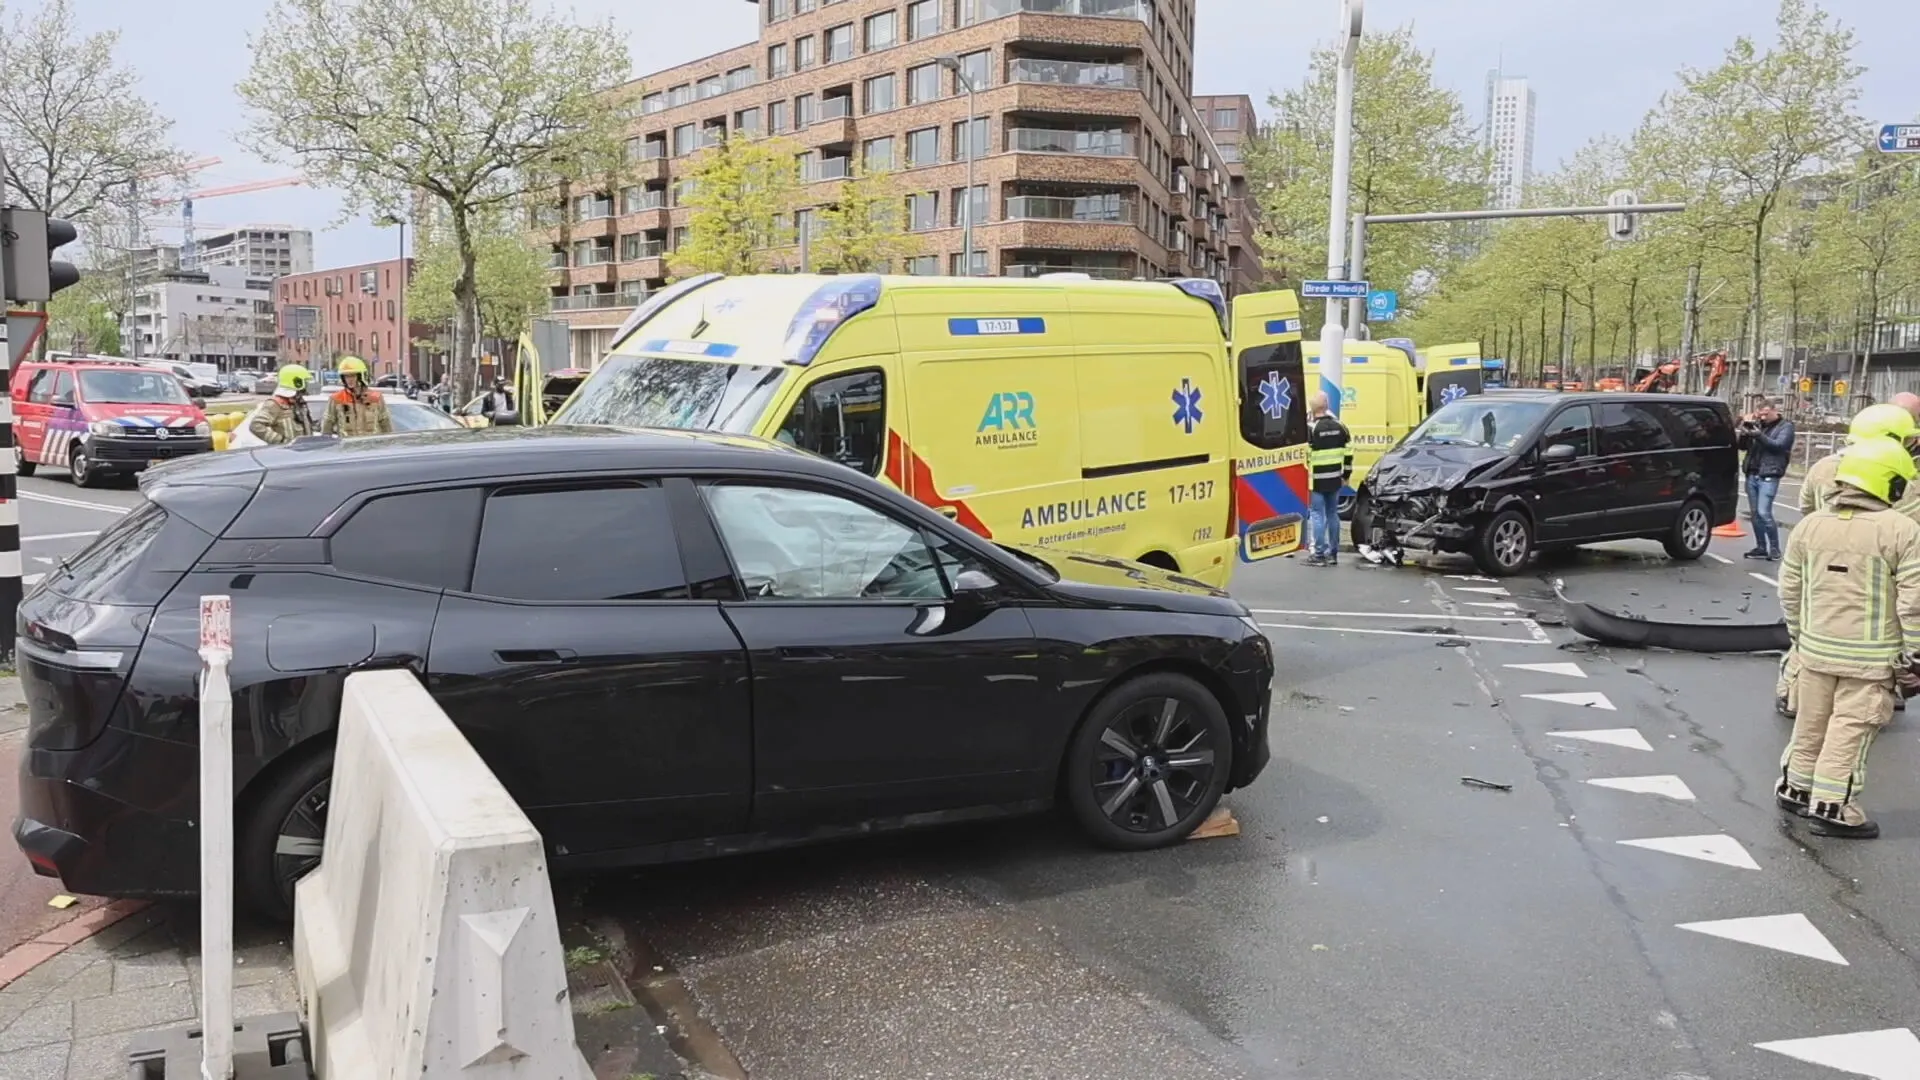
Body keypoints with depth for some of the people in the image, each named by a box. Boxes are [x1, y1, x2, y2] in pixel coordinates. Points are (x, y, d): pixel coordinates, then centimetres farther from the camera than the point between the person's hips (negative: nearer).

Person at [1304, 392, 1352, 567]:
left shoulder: (1310, 428, -13)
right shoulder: (1339, 426, 6)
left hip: (1316, 480, -6)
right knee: (1332, 514, 13)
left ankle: (1319, 554, -3)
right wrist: (1346, 475, 18)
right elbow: (1349, 453, 10)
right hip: (1334, 480, 6)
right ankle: (1333, 554, 18)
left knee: (1317, 515, -1)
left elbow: (1304, 454, -15)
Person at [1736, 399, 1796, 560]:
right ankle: (1761, 548, 13)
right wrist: (1744, 431, -5)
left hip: (1769, 476, -6)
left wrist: (1758, 435, -24)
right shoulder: (1758, 425, 15)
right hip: (1752, 474, 6)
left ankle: (1774, 548, -2)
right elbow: (1742, 446, 13)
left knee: (1764, 512, -13)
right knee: (1754, 513, 6)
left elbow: (1778, 445, -14)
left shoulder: (1786, 426, 1)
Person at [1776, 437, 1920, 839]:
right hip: (1872, 656, -5)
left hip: (1817, 647, 5)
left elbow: (1790, 588, 10)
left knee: (1811, 723, 17)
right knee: (1850, 730, 1)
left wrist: (1798, 634, 21)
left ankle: (1795, 788, 28)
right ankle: (1832, 806, 4)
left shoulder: (1810, 525, 4)